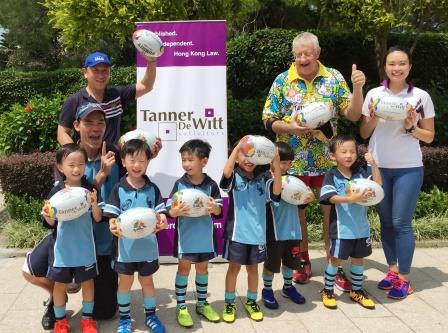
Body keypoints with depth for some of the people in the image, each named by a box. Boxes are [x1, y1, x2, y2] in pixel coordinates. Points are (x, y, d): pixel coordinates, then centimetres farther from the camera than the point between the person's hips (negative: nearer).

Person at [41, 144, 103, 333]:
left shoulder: (90, 190, -8)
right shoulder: (56, 192, -8)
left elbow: (98, 218, -8)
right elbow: (51, 222, -2)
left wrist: (94, 204, -26)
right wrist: (47, 214, -24)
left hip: (84, 248, 0)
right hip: (63, 248, 0)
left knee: (87, 281, 12)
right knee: (60, 283, 11)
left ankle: (87, 318, 29)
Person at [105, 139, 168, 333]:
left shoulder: (152, 189, -2)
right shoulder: (119, 189, -7)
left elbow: (160, 213, -2)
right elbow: (112, 215, -9)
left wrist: (161, 222, -25)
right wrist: (113, 226, -30)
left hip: (147, 245, 1)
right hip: (125, 245, -1)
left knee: (146, 280, 16)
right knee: (125, 281, 13)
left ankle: (151, 315, 32)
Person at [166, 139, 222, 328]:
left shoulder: (211, 185, -5)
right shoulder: (179, 184, -7)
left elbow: (219, 211, -5)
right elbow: (169, 209, -10)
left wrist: (214, 208, -27)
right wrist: (175, 211, -32)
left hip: (204, 235, 2)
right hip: (185, 235, -2)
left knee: (202, 267, 15)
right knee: (184, 268, 4)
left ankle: (202, 304, 30)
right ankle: (181, 307, 15)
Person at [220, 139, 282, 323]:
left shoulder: (262, 178, 2)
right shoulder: (234, 177, -6)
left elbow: (276, 192, -15)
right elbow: (226, 172, -29)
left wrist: (276, 166, -27)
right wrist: (238, 147, -31)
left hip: (257, 232, 3)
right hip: (237, 231, -3)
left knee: (253, 267, 15)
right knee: (234, 267, 9)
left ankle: (251, 302, 30)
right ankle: (229, 303, 22)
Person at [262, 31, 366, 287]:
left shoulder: (334, 78, 1)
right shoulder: (283, 81, -1)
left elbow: (353, 115, -1)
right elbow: (269, 121, -1)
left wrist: (357, 88, -16)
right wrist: (290, 127, -19)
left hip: (327, 159, 0)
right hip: (294, 160, 0)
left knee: (331, 211, 5)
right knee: (297, 211, 11)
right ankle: (303, 261, 28)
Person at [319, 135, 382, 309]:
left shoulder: (360, 174, 4)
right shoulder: (331, 176, -8)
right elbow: (332, 198, -19)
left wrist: (373, 164, -12)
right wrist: (353, 198, -33)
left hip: (361, 226, 5)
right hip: (342, 227, -4)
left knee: (358, 258, 16)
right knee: (336, 258, 5)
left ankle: (357, 290, 31)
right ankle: (327, 291, 21)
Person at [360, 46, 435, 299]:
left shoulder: (421, 96, -4)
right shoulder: (374, 95, 1)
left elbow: (429, 137, 2)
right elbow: (364, 134, 7)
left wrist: (410, 127, -15)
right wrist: (374, 118, -11)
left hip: (408, 169, -2)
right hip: (378, 167, 3)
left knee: (401, 223, -2)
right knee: (386, 221, 10)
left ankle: (404, 279, 10)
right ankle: (393, 271, 24)